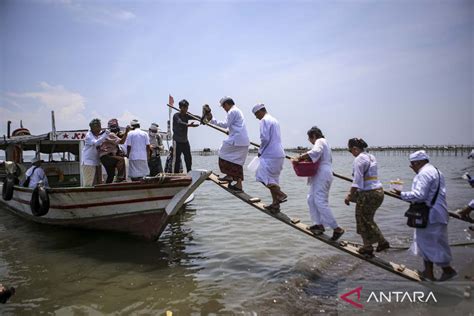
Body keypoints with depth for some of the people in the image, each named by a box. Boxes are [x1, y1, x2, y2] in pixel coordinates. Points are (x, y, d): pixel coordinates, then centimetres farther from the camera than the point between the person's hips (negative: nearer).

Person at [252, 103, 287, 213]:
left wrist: (260, 151, -4)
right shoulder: (274, 120, 21)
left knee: (263, 177, -7)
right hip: (279, 154, 10)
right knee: (272, 178, 12)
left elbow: (265, 138, -18)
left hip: (270, 154, -10)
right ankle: (275, 204, 13)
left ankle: (281, 194, -9)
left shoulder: (264, 120, -9)